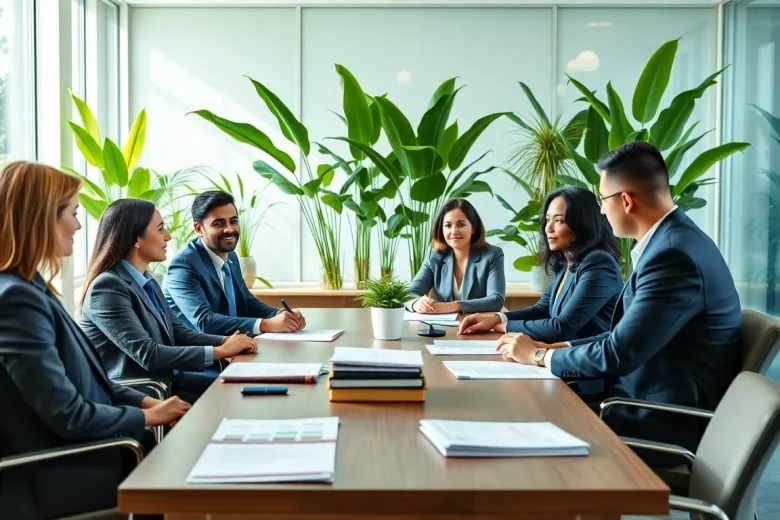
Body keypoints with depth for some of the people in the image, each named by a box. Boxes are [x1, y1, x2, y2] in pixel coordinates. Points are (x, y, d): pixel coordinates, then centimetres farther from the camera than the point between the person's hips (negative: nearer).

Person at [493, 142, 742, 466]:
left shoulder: (674, 254, -24)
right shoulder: (670, 240, 8)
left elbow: (619, 354, -24)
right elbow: (626, 336, 13)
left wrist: (540, 356, -9)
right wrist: (553, 349, 4)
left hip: (669, 426, -8)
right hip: (659, 406, 8)